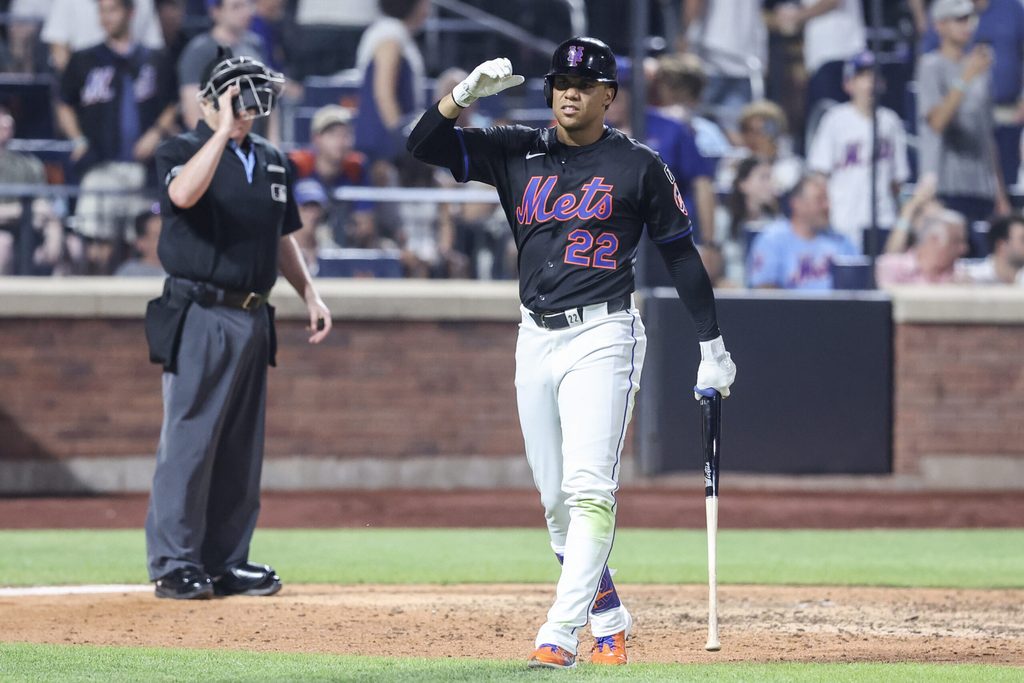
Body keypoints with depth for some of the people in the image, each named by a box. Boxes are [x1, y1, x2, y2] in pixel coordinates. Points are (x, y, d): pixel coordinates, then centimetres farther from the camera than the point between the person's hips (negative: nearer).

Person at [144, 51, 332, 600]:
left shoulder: (272, 162, 15)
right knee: (189, 441, -8)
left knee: (241, 446, 9)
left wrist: (309, 295, 15)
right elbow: (183, 193, -29)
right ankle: (174, 563, -6)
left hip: (253, 318, 7)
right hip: (199, 316, -7)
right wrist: (224, 131, -27)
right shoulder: (181, 152, -5)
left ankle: (227, 560, 15)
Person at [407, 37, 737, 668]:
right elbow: (425, 144, 3)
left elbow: (681, 255, 6)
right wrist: (469, 91, -13)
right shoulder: (517, 153, 10)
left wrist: (713, 345, 6)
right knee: (556, 499, 7)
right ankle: (610, 624, 20)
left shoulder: (639, 165, 1)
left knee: (589, 488, -17)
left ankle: (560, 634, -25)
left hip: (601, 337, -5)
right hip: (536, 339, 5)